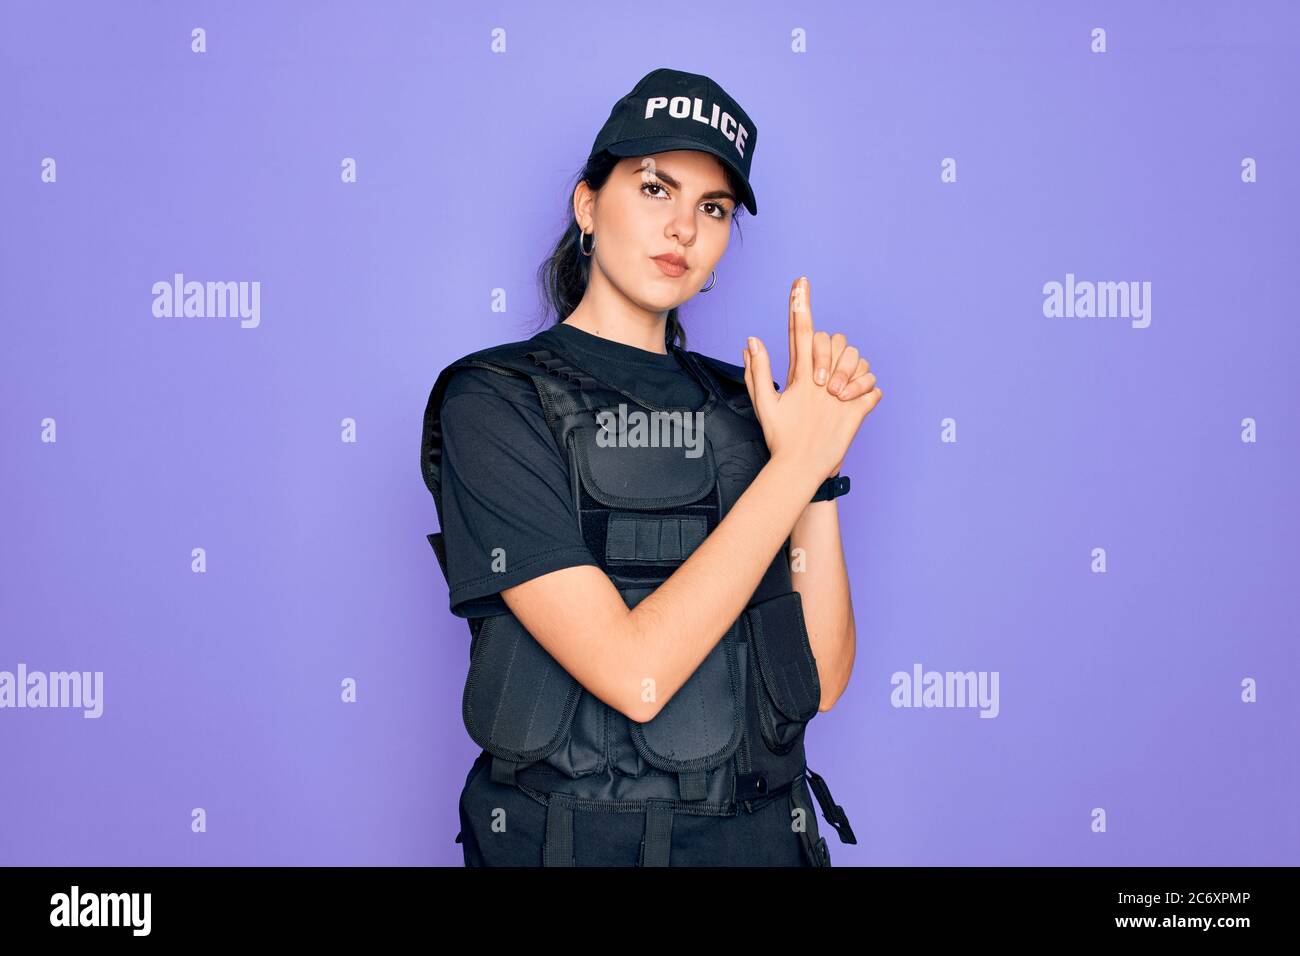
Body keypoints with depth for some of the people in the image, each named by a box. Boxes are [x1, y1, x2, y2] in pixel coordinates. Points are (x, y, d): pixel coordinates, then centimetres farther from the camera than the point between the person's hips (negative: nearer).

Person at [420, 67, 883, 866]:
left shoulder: (739, 400, 4)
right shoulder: (492, 400, -11)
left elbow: (822, 680, -3)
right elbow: (635, 673, -22)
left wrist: (823, 459, -12)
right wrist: (797, 461, -18)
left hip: (764, 832, 5)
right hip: (572, 837, -4)